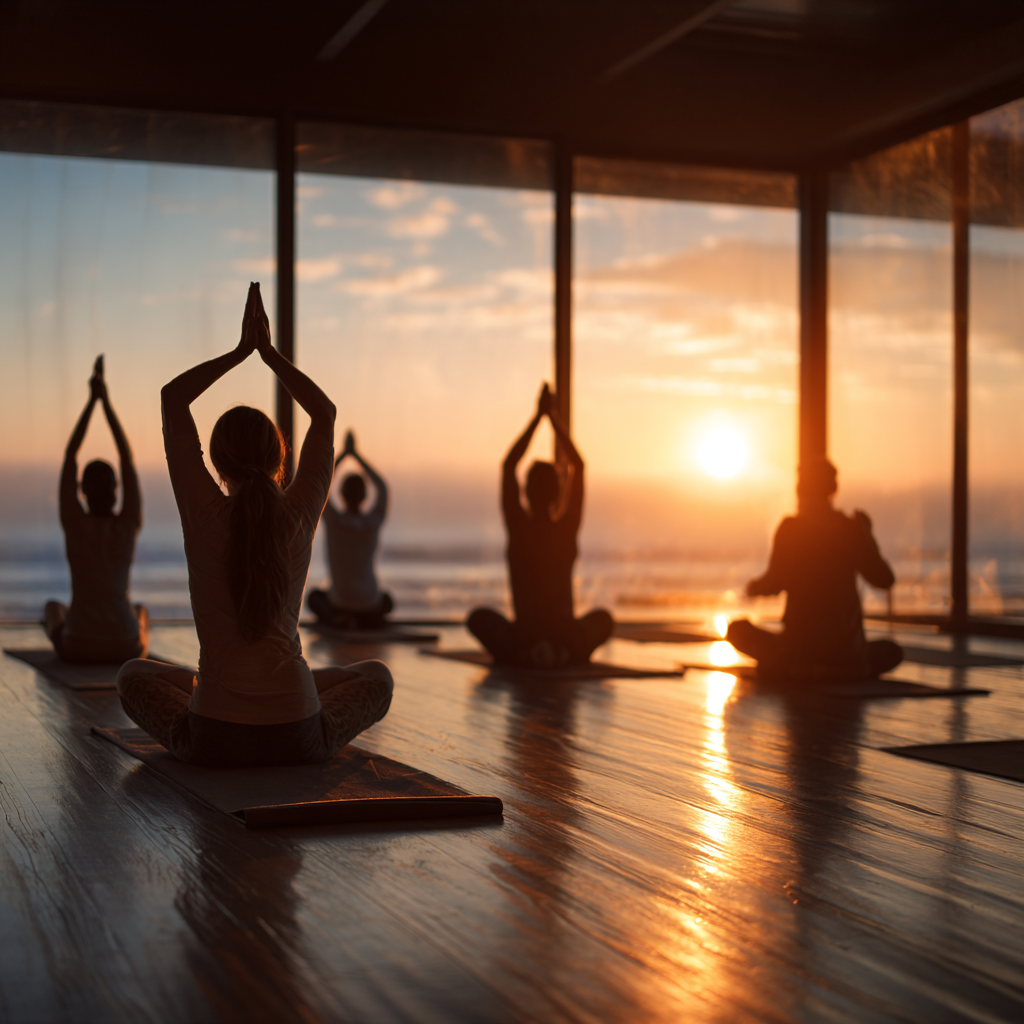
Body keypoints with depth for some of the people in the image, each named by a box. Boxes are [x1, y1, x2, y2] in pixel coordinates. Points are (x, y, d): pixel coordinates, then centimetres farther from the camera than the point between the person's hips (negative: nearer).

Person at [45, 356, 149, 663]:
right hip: (125, 647, 1)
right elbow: (127, 457, -4)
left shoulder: (74, 523, -11)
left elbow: (70, 454, -5)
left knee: (53, 607, 37)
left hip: (76, 647, -1)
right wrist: (106, 401, -2)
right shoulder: (130, 525, -9)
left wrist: (92, 399, -2)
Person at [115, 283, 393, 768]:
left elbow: (172, 396, 5)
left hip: (214, 740, 0)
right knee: (376, 677, 31)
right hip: (297, 738, 0)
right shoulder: (299, 515, -2)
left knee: (134, 676, 31)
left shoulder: (205, 514, -6)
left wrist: (241, 351, 8)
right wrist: (268, 352, 13)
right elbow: (325, 413, 13)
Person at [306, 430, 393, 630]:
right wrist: (355, 454, 9)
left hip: (339, 602, -3)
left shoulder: (333, 521, -16)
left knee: (314, 597, 32)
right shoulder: (374, 522, -12)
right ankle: (366, 621, 7)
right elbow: (382, 487, 5)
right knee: (387, 601, 39)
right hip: (369, 603, 3)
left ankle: (336, 618, 0)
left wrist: (345, 453, 6)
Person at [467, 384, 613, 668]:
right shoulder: (568, 528, -7)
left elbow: (508, 465, 0)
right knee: (603, 618, 33)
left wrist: (539, 416, 2)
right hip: (567, 637, 1)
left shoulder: (518, 527, -10)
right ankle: (570, 653, -1)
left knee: (479, 617, 28)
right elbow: (578, 465, 3)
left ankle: (524, 655, -3)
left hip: (522, 637, -1)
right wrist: (552, 416, 5)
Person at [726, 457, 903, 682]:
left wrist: (754, 587, 16)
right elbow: (885, 580, 11)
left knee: (737, 629, 22)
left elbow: (774, 584, -6)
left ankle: (787, 667, -6)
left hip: (799, 644, -1)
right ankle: (839, 671, -2)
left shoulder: (790, 527, -4)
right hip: (847, 646, 1)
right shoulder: (853, 528, 3)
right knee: (891, 652, 30)